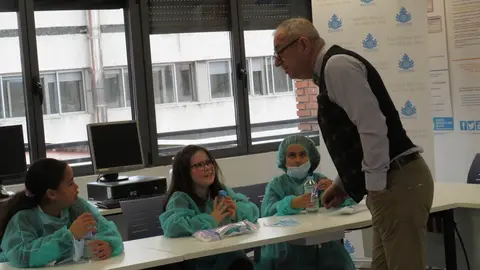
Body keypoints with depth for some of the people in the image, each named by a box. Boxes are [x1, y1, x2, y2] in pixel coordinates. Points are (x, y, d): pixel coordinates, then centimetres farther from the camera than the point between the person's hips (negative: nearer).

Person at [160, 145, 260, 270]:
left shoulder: (222, 191, 10)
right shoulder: (180, 199, -11)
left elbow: (253, 210, 12)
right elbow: (172, 227, -31)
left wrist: (237, 211, -11)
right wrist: (211, 220, -20)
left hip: (227, 253, 6)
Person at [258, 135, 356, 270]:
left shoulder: (320, 179, 14)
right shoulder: (276, 185, 9)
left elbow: (349, 202, 4)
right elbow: (267, 213, -10)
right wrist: (291, 204, -29)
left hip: (323, 244, 2)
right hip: (287, 248, -1)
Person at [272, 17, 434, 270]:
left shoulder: (337, 65, -11)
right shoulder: (329, 71, 18)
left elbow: (372, 127, -20)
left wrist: (377, 187, -17)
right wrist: (342, 184, 22)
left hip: (398, 184, -10)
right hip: (391, 184, 10)